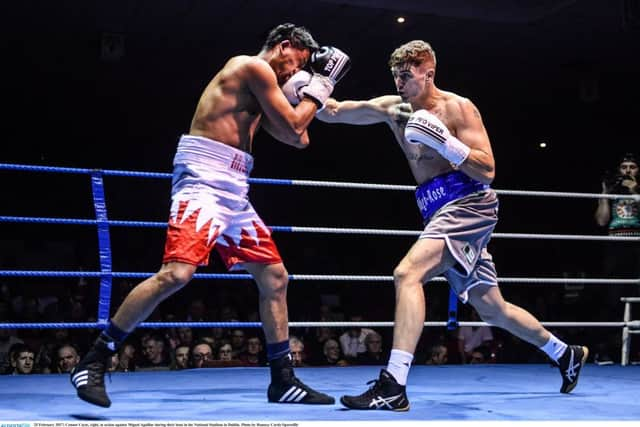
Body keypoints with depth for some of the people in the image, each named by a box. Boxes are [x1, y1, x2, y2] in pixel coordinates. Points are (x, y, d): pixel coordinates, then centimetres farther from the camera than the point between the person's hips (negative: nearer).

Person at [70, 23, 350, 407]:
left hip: (234, 192, 11)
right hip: (204, 180, -11)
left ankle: (283, 381, 16)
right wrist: (319, 88, 9)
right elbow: (293, 128, -4)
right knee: (176, 273, -25)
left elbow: (298, 139, 25)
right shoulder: (255, 66, -3)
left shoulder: (261, 87, 25)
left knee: (275, 278, 9)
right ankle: (94, 361, -15)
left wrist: (306, 91, 21)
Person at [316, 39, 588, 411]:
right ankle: (566, 354, 39)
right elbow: (331, 113, 9)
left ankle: (393, 386, -33)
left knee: (407, 273, -28)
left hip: (469, 206, -8)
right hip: (443, 213, 8)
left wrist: (444, 141, -23)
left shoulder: (458, 108, -7)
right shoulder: (393, 107, 10)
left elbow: (488, 172, -12)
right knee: (492, 309, 18)